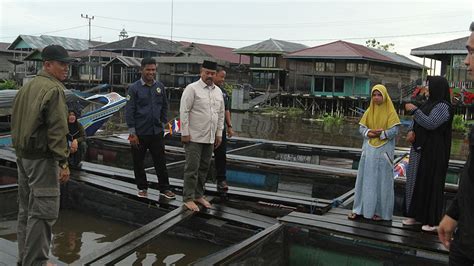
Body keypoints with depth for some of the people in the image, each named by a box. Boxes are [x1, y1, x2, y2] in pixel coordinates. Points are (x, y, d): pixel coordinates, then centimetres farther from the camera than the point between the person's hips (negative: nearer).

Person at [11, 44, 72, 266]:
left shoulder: (26, 87, 14)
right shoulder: (53, 89, -15)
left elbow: (15, 122, 18)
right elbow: (57, 129, -20)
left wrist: (20, 150, 20)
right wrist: (63, 162, -19)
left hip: (22, 155, 10)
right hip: (42, 158, -10)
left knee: (26, 209, 17)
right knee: (43, 211, -4)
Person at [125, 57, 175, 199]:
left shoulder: (160, 86, 5)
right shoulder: (134, 88, -7)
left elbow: (164, 106, 15)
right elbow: (129, 111, -8)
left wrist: (162, 122, 8)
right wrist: (132, 132, -11)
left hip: (156, 132, 3)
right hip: (140, 133, -2)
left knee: (160, 161, 5)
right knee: (139, 162, 9)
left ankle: (164, 188, 15)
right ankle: (142, 188, 24)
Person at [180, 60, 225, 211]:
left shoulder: (218, 91, 12)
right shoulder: (192, 89, -8)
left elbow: (221, 114, 17)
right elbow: (184, 111, -11)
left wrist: (219, 133, 14)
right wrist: (185, 133, -14)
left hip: (210, 138, 6)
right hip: (194, 137, -6)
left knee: (204, 168, 12)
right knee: (192, 169, -3)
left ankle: (198, 195, 24)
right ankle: (188, 198, 6)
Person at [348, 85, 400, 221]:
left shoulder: (390, 112, -4)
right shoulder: (369, 111, 8)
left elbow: (394, 130, -11)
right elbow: (361, 127, 4)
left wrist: (380, 134, -21)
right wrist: (368, 132, -15)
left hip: (383, 150, -4)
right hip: (369, 149, 4)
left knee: (381, 180, 2)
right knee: (365, 178, 8)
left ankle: (380, 211, 11)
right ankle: (359, 208, 16)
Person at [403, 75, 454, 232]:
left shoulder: (443, 106, -13)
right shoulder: (429, 104, 15)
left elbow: (430, 124, -25)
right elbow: (417, 123, 18)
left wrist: (414, 110, -18)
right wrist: (411, 131, -3)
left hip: (433, 151, -9)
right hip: (420, 149, 9)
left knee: (430, 182, -5)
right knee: (416, 181, 11)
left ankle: (433, 220, 4)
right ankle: (416, 215, 20)